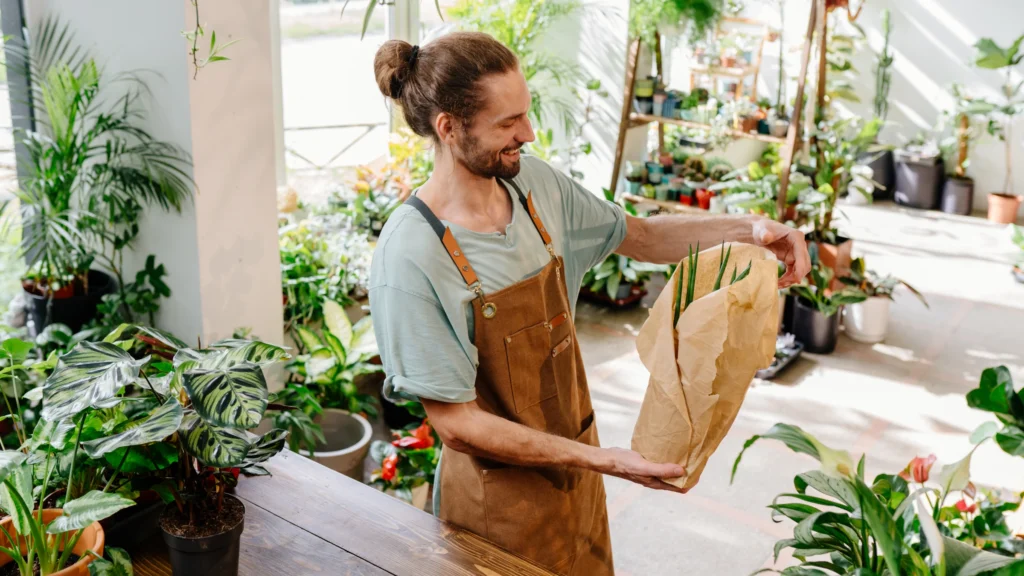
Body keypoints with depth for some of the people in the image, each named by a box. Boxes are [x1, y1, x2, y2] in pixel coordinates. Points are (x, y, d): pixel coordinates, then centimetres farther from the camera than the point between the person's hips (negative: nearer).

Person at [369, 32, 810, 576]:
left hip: (574, 464, 6)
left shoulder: (533, 182, -7)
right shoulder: (410, 255, -26)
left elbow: (637, 236, 8)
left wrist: (746, 228, -7)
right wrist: (604, 460, -23)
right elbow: (457, 424, -23)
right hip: (501, 496, -6)